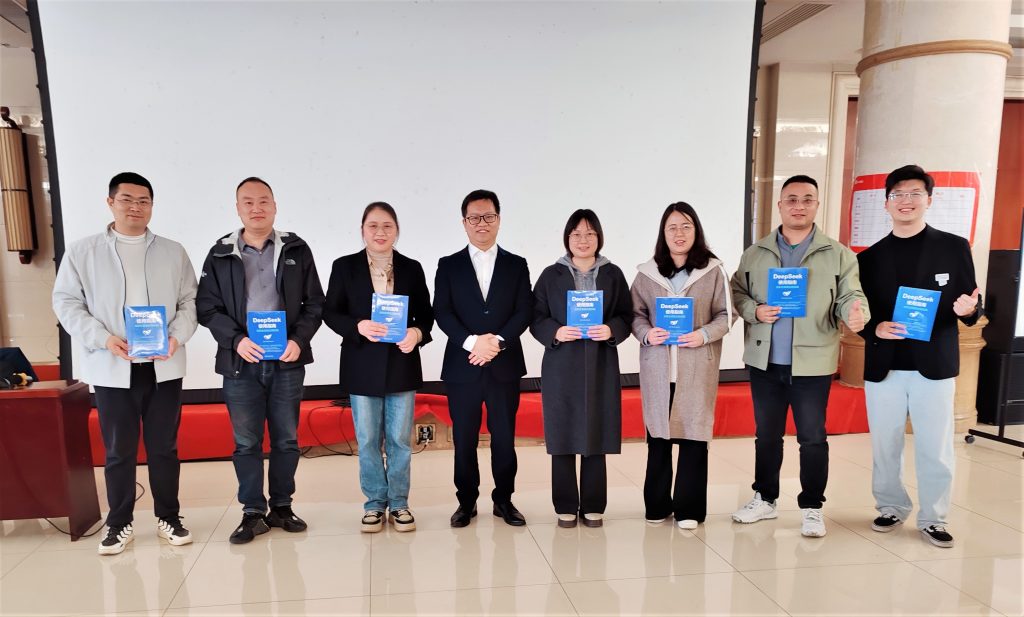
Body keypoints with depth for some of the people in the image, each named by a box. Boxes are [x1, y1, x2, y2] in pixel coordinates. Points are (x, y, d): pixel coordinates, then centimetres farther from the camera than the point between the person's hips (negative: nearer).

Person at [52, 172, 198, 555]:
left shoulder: (173, 252, 9)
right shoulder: (82, 252, 4)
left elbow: (189, 300, 7)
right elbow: (67, 302, 1)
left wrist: (177, 336, -11)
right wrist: (103, 338, -14)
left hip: (164, 366, 1)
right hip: (111, 369, -1)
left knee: (164, 447, 8)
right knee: (118, 450, 6)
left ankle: (168, 517, 21)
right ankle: (119, 524, 20)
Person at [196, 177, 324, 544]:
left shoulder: (297, 250, 4)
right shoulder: (220, 254, 4)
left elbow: (315, 303, 4)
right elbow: (207, 307, 2)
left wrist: (299, 339, -10)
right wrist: (236, 339, -13)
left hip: (287, 362, 0)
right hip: (240, 363, 0)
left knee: (286, 439, 9)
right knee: (246, 442, 6)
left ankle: (281, 507, 23)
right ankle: (253, 512, 19)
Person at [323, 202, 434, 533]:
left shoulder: (412, 268, 4)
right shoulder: (345, 266, 0)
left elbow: (426, 313, 6)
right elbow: (330, 312, -1)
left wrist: (417, 333, -16)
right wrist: (358, 326, -19)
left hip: (401, 364, 1)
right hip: (362, 366, 0)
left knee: (400, 440, 8)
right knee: (367, 441, 9)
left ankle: (399, 503, 23)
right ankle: (374, 503, 24)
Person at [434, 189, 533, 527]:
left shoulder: (517, 265, 8)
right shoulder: (448, 265, 6)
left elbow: (524, 312, -1)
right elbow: (442, 313, -3)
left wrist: (497, 341, -16)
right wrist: (471, 342, -18)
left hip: (505, 365, 1)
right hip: (462, 366, 0)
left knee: (504, 437, 7)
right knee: (464, 438, 7)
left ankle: (503, 499, 23)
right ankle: (466, 501, 21)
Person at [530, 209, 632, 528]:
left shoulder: (613, 274, 7)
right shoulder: (551, 275, 4)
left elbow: (626, 316, 6)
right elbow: (536, 318, 3)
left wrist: (611, 330, -13)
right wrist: (556, 332, -15)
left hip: (601, 367, 1)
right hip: (561, 367, -1)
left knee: (596, 437, 5)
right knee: (563, 437, 3)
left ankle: (593, 506, 18)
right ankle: (566, 507, 16)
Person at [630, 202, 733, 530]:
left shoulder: (713, 271, 1)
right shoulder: (646, 272, 5)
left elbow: (725, 315, 2)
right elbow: (635, 314, 8)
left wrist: (704, 335, -14)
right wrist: (646, 334, -11)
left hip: (698, 367, -1)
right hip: (657, 367, 2)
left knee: (694, 434, 3)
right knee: (657, 434, 8)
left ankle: (688, 508, 16)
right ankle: (657, 504, 22)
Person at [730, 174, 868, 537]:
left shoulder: (837, 255, 1)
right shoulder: (755, 253, 7)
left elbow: (850, 296, -2)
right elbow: (736, 293, 10)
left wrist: (856, 312, -25)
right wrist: (754, 311, -10)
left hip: (813, 362, -2)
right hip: (764, 361, 2)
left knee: (812, 437, 6)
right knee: (766, 435, 14)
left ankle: (812, 507, 22)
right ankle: (764, 499, 29)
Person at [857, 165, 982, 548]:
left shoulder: (954, 247, 3)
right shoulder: (869, 258, 7)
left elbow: (972, 307, 2)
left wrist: (969, 310, -21)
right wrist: (875, 328, -13)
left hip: (934, 365, -1)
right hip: (883, 366, 2)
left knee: (935, 448, 4)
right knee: (884, 445, 9)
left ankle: (933, 519, 20)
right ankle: (891, 507, 28)